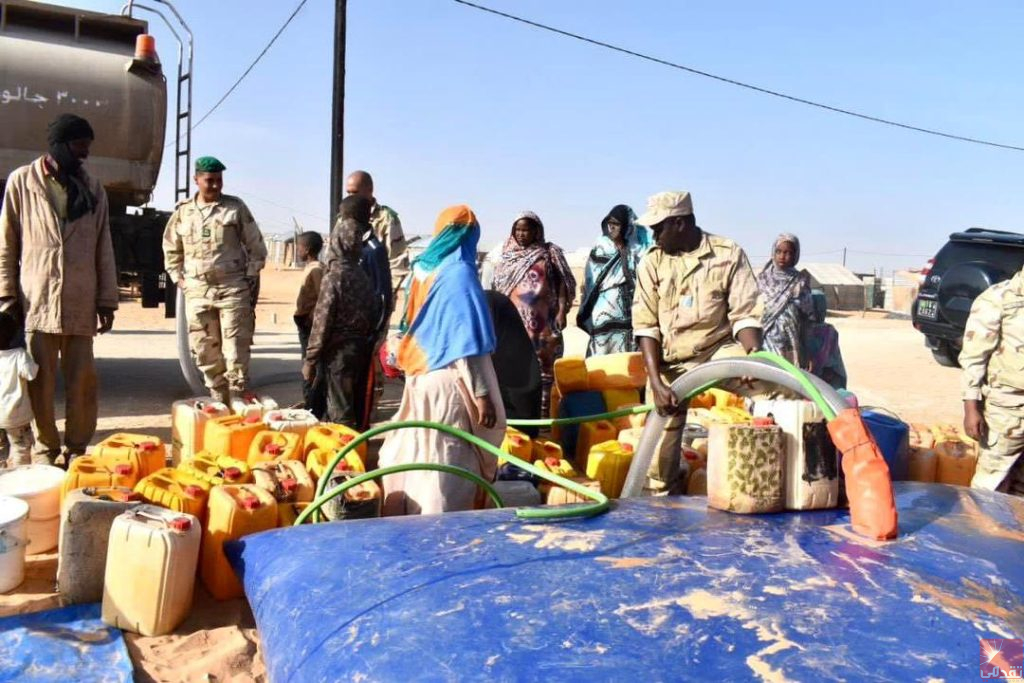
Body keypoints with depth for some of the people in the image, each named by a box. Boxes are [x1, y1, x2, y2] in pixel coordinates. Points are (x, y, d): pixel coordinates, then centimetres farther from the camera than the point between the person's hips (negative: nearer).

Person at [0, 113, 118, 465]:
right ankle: (45, 448, 14)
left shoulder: (93, 189, 11)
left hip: (81, 303, 2)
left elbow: (104, 249, 10)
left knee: (82, 380, 2)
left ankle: (77, 448, 13)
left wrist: (107, 300, 6)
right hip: (36, 301, -2)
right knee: (41, 381, 3)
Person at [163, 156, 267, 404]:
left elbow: (256, 247, 5)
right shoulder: (182, 212, 9)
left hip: (233, 289, -3)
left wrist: (250, 279, -1)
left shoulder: (236, 207, 2)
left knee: (236, 352, -6)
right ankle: (220, 403, 19)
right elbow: (171, 249, 21)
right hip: (197, 293, 3)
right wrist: (180, 280, 11)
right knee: (205, 353, 7)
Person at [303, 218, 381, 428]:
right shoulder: (362, 275, 7)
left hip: (339, 350, -6)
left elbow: (322, 321, -13)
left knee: (340, 413, -2)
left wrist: (310, 359, -9)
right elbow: (374, 313, 8)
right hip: (362, 348, 6)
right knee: (357, 405, 14)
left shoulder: (334, 276, -12)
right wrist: (367, 340, 16)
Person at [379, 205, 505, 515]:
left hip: (419, 379, 8)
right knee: (447, 467, -1)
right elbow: (468, 345, -18)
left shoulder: (422, 268, 7)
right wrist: (482, 395, -15)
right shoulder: (459, 274, -14)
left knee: (419, 459, 17)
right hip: (448, 384, -8)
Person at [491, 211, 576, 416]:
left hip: (543, 322, -2)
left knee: (543, 365, -1)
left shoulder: (549, 253, 6)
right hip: (515, 322, 2)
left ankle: (544, 410, 2)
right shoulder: (508, 257, 14)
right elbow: (498, 288, 16)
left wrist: (561, 311, -7)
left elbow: (561, 284, 2)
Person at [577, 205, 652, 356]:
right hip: (603, 318, 2)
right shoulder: (598, 251, 10)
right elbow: (589, 286, 11)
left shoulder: (639, 251, 3)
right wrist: (585, 316, 8)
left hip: (630, 318, -1)